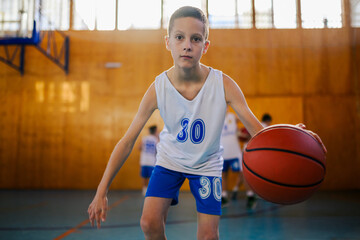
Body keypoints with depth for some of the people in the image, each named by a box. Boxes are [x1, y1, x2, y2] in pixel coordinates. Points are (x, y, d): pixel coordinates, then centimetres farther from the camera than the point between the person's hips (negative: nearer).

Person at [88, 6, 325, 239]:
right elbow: (127, 141, -16)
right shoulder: (158, 88, -23)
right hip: (170, 159, 0)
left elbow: (257, 129, -25)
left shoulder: (224, 85, -25)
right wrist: (101, 192, -16)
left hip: (207, 164, 0)